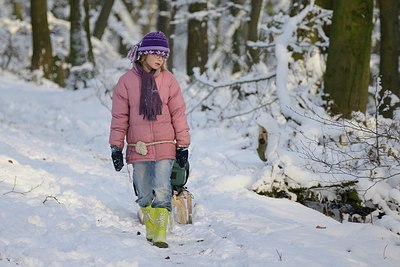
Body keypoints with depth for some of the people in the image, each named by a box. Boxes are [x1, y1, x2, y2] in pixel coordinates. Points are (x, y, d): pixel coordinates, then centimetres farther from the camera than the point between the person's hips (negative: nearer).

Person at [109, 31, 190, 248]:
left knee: (161, 192, -11)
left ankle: (160, 235, -7)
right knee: (144, 194, 10)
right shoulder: (127, 81, -1)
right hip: (138, 147, 1)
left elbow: (178, 113, 5)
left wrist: (183, 146, 4)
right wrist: (116, 147, 2)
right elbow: (119, 116, 4)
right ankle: (150, 232, 23)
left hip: (164, 146, -1)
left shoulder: (168, 79, 1)